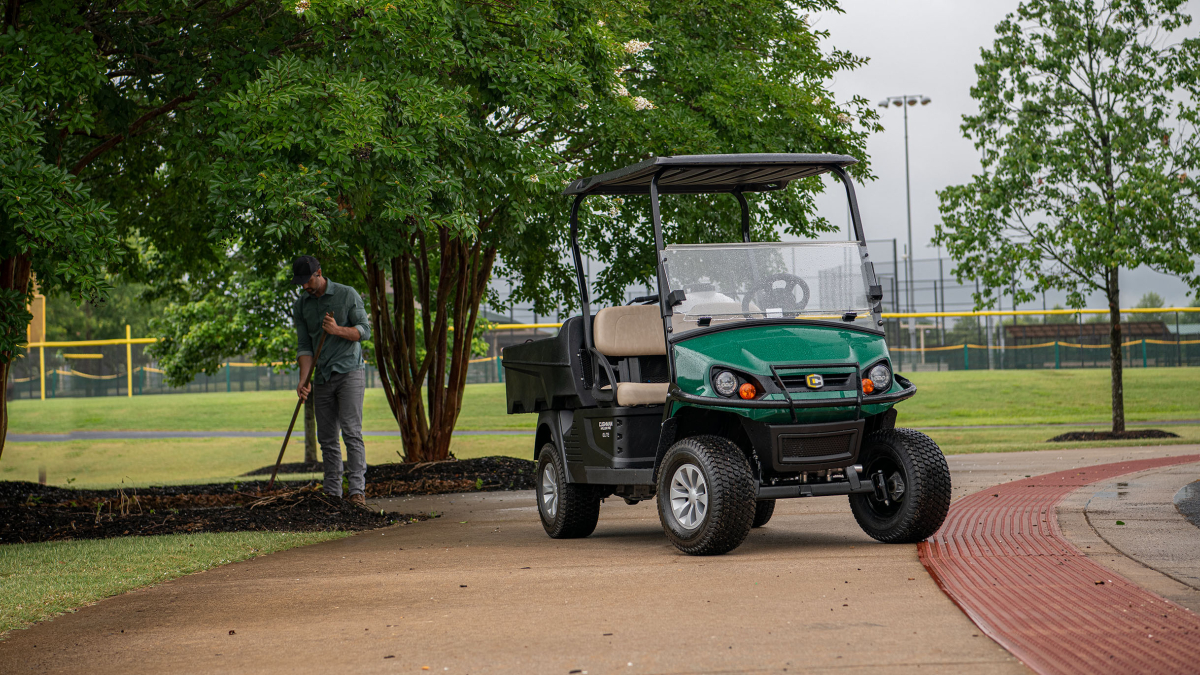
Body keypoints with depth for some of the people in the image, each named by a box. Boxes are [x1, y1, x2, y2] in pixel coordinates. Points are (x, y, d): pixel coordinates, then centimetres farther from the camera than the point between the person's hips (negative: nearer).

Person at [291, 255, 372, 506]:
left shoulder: (347, 295, -4)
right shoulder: (301, 306, 7)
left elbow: (364, 330, -5)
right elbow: (305, 346, 5)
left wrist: (338, 330, -23)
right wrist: (303, 380, -9)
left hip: (349, 372, -5)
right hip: (323, 378, 5)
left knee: (351, 432, -14)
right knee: (327, 438, 3)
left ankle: (357, 490, -16)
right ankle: (332, 493, 7)